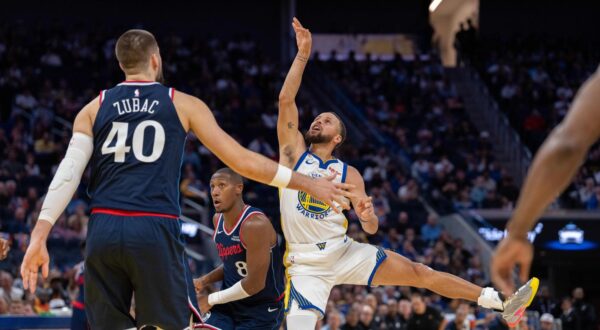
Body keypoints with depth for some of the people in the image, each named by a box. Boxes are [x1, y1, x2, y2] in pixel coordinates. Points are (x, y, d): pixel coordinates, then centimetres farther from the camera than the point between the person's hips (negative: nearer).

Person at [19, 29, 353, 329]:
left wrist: (39, 237, -2)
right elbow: (242, 161, 7)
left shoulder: (95, 108, 13)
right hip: (155, 230, -3)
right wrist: (310, 184, 13)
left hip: (103, 230, 3)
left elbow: (68, 174, 1)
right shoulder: (183, 104, 9)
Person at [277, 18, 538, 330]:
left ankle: (501, 304, 3)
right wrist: (303, 55, -12)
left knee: (418, 272, 0)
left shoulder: (349, 174, 9)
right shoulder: (294, 151, 4)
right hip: (305, 265, -2)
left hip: (345, 253, 2)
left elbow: (371, 228, 5)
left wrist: (369, 217, -20)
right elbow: (285, 100, -9)